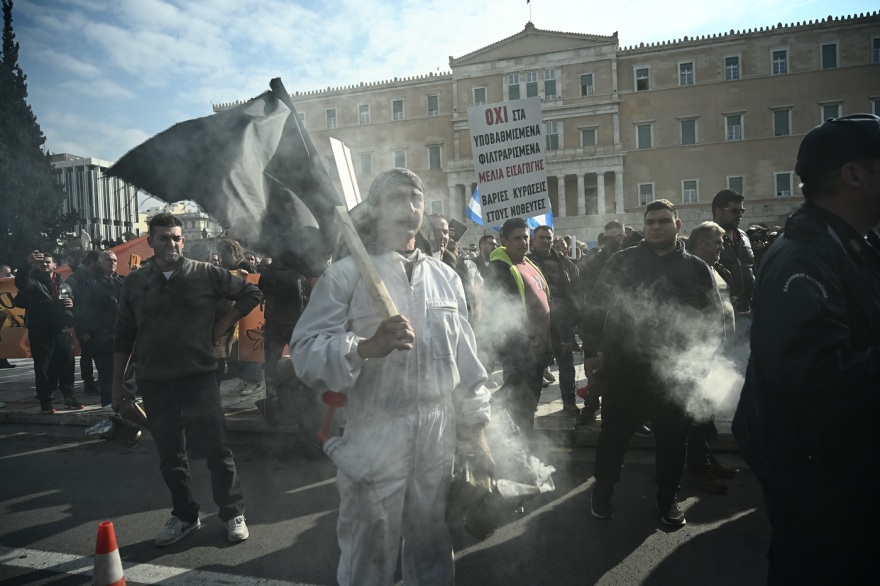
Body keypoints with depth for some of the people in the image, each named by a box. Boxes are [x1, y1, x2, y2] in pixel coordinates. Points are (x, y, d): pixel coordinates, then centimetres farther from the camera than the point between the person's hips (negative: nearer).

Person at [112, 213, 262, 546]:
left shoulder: (206, 274, -3)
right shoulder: (135, 283, 4)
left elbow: (250, 293, 6)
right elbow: (123, 337, 9)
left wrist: (222, 324, -1)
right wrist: (117, 383, 8)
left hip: (199, 375, -2)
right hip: (153, 381, 3)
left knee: (216, 447, 2)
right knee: (169, 453, 11)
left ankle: (233, 514, 16)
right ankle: (185, 516, 27)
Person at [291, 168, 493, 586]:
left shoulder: (445, 277, 10)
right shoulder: (346, 274, -5)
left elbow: (466, 358, 12)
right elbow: (306, 352, -13)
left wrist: (476, 432, 11)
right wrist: (367, 346, -28)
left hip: (438, 444, 4)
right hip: (374, 444, -4)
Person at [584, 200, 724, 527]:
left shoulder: (696, 269, 6)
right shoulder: (623, 262, 3)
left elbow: (713, 319, 9)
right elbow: (597, 308, 3)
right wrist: (591, 352, -1)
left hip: (675, 371, 1)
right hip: (623, 367, -1)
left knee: (673, 438, 11)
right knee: (614, 433, 10)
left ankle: (668, 498, 31)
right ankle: (602, 491, 30)